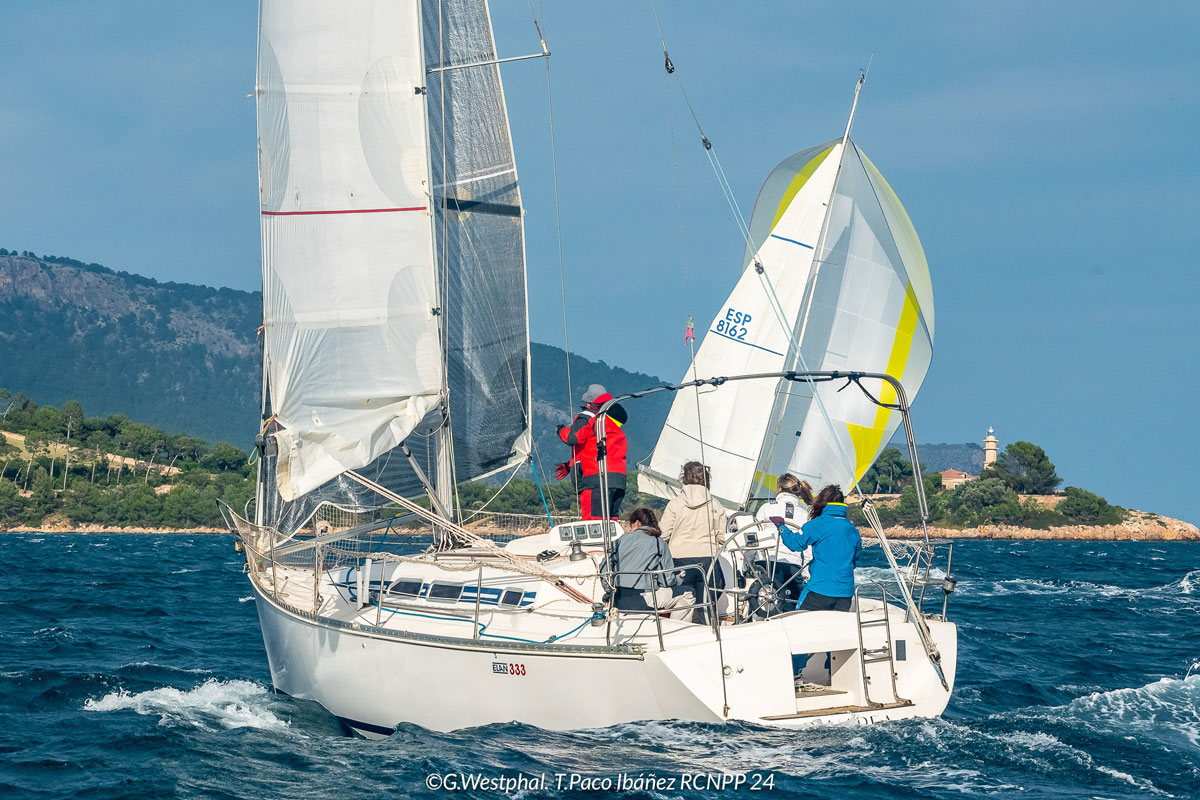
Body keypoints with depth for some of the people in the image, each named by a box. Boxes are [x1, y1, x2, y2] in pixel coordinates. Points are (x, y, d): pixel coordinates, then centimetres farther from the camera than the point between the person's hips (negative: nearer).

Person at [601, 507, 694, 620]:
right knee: (687, 595, 7)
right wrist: (679, 579, 22)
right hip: (641, 601, -6)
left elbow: (604, 570, 11)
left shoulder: (622, 540, 11)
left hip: (617, 602, 6)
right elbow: (667, 580, -1)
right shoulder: (659, 543, 2)